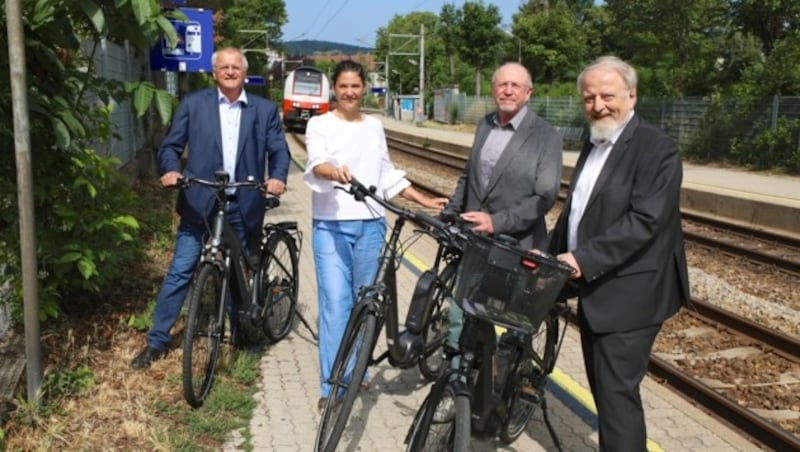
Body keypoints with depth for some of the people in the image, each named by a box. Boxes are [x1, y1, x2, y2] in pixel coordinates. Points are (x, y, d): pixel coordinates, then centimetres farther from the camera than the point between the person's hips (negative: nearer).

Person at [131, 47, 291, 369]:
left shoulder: (264, 110, 8)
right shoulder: (194, 104, 4)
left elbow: (279, 150, 3)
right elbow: (171, 145, 2)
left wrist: (278, 177, -17)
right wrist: (171, 170, -18)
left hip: (242, 206, 1)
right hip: (199, 203, -1)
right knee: (179, 272, 1)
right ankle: (157, 341, 12)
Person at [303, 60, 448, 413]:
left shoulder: (374, 126, 13)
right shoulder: (320, 125, 0)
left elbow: (388, 175, 18)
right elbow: (316, 163, -20)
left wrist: (424, 200, 12)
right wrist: (334, 171, -42)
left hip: (370, 224, 4)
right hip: (331, 225, -4)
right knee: (335, 302, -9)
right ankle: (332, 386, -3)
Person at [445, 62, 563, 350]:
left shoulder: (545, 136, -10)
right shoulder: (484, 125, 9)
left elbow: (546, 196, -15)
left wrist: (497, 222, -23)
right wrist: (448, 215, 8)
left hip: (517, 246, -5)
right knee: (459, 317, 10)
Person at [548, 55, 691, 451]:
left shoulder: (656, 148, -14)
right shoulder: (594, 143, 12)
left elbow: (644, 220, -23)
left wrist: (585, 259, -28)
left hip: (627, 295, -8)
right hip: (594, 289, 8)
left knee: (617, 391, -6)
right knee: (602, 387, 18)